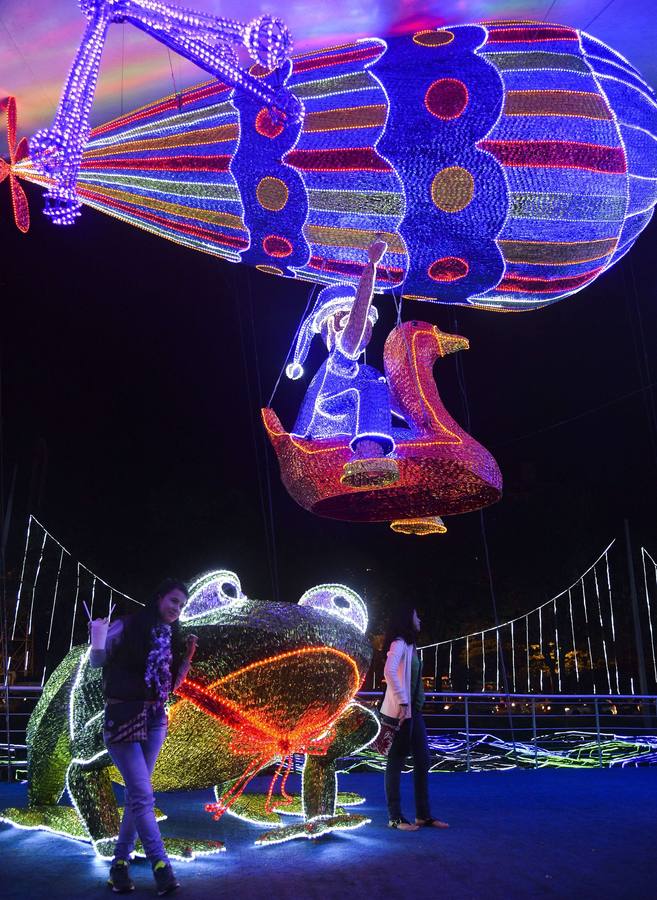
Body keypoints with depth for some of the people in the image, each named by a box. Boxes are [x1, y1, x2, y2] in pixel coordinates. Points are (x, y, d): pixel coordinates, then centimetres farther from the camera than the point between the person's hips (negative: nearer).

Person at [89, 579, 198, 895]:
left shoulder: (171, 637, 8)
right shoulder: (127, 627, -9)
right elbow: (98, 661, -6)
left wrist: (187, 656, -1)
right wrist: (97, 641, -26)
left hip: (156, 720, 6)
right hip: (123, 717, -6)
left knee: (136, 795, 10)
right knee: (143, 796, -9)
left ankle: (120, 863, 22)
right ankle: (162, 868, -5)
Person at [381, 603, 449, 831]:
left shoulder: (409, 645, 17)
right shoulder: (399, 643, -11)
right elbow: (389, 671, -26)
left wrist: (416, 705, 9)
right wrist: (402, 702, -27)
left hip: (414, 711, 9)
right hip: (400, 711, -9)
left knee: (422, 761, 10)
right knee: (396, 762, -1)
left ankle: (423, 815, 18)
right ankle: (395, 818, 6)